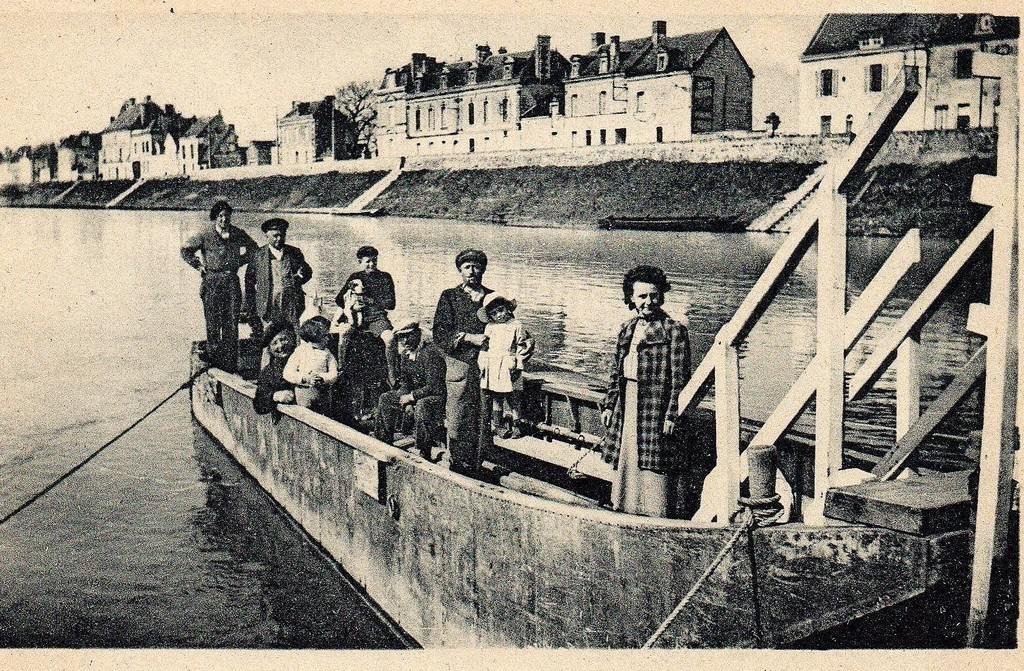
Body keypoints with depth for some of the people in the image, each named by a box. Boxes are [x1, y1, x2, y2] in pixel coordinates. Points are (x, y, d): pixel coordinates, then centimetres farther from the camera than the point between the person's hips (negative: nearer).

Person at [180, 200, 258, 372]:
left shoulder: (238, 234, 5)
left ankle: (230, 364, 5)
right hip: (212, 281, -2)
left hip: (231, 281, 2)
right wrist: (199, 266, 3)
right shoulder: (205, 235, -3)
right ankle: (213, 362, 5)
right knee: (213, 323, -2)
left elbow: (253, 248, 22)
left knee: (231, 323, 1)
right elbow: (185, 250, 7)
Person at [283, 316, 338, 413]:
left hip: (324, 393, 2)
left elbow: (334, 374, -2)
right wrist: (305, 378, -22)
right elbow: (287, 373, -7)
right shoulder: (300, 351, -2)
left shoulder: (326, 353, 5)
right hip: (304, 393, -2)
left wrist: (323, 378, -23)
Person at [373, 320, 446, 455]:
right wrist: (407, 403, -6)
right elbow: (404, 382, 10)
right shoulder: (405, 354, 3)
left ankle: (424, 453, -33)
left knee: (422, 405, -39)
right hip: (414, 394, 9)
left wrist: (411, 397, -18)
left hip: (437, 394, -9)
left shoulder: (429, 353, -24)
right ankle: (383, 442, 17)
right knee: (385, 398, 9)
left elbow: (434, 386, -27)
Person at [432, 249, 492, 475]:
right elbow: (440, 334, -1)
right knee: (455, 423, -4)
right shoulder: (449, 297, 8)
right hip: (457, 367, -2)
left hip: (485, 368, 2)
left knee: (480, 422, 0)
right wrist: (469, 338, -12)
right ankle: (457, 468, 5)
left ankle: (476, 469, 7)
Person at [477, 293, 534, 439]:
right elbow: (484, 347, 17)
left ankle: (515, 426, 4)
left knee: (511, 398, -4)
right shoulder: (489, 327, 12)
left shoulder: (517, 326, -2)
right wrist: (482, 366, 9)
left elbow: (526, 346, -3)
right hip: (491, 370, 4)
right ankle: (505, 425, 15)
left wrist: (517, 367, -6)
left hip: (508, 369, -4)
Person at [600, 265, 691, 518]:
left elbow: (679, 378, -10)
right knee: (624, 461, 12)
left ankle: (655, 518, 5)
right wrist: (608, 405, 14)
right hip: (626, 406, 7)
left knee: (653, 465, -4)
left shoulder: (674, 330, -7)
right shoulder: (626, 330, 13)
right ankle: (623, 510, 25)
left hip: (655, 406, -6)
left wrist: (672, 415, -14)